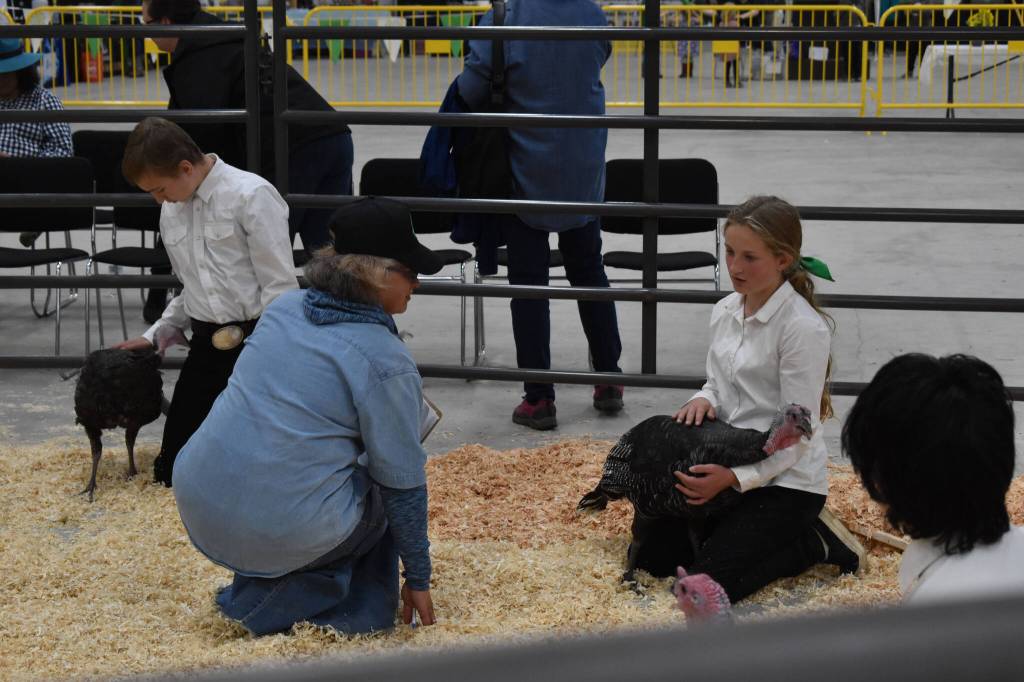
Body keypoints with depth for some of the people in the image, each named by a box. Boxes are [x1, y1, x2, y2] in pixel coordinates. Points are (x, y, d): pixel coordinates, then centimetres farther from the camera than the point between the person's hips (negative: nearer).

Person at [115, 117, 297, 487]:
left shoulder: (252, 196, -13)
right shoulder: (171, 210, 10)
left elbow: (280, 286, -13)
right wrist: (153, 336, 12)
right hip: (207, 345, 7)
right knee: (171, 471, 7)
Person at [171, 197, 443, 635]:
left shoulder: (283, 308, 7)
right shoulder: (386, 361, -12)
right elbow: (403, 484, -6)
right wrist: (418, 578, 6)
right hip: (281, 531, -7)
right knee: (383, 498, 20)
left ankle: (257, 594, 26)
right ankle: (270, 608, 10)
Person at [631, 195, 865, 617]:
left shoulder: (804, 327, -20)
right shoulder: (725, 312, 4)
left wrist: (735, 477, -29)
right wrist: (703, 400, -6)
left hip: (786, 480, -7)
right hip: (730, 468, 7)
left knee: (704, 586, -16)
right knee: (654, 556, 0)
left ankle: (813, 542, 2)